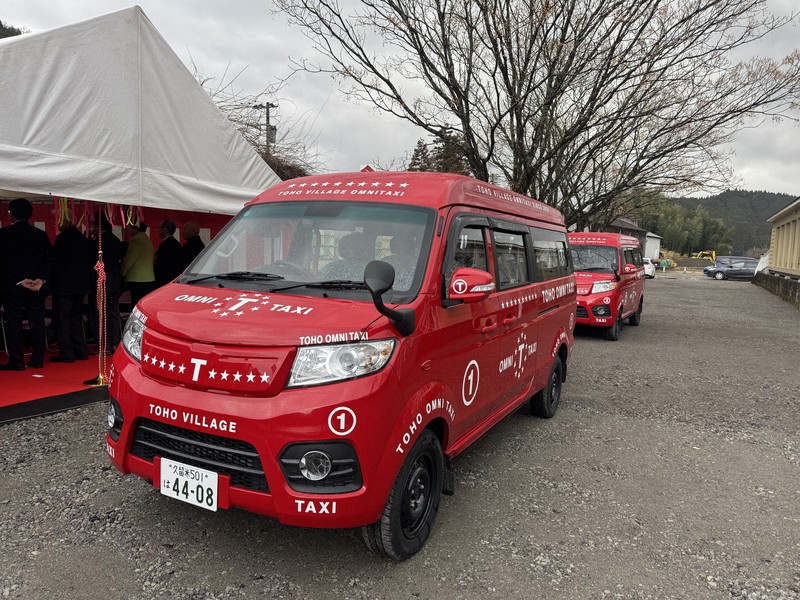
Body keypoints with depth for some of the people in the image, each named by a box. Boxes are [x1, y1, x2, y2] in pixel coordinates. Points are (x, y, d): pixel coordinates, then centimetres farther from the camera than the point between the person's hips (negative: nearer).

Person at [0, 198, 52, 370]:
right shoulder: (41, 235, 5)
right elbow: (48, 259, -2)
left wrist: (20, 280, -11)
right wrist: (41, 279, -10)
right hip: (37, 286, 3)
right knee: (37, 322, 7)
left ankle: (16, 361, 2)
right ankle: (38, 360, 9)